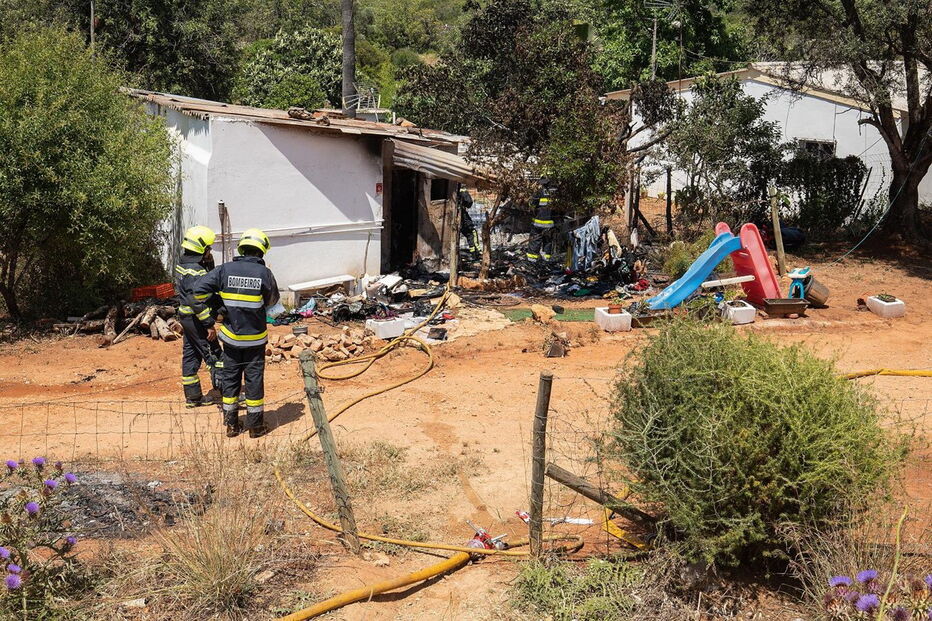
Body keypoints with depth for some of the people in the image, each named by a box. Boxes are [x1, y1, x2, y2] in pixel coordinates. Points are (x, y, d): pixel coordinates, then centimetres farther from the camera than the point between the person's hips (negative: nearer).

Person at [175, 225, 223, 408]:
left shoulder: (183, 265, 8)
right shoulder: (195, 271, -22)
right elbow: (197, 302, -26)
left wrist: (209, 263, 2)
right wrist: (209, 325, -23)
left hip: (186, 316, 10)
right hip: (196, 319, -10)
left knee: (190, 355, 13)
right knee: (214, 355, -3)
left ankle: (193, 396, 20)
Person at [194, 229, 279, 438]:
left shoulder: (225, 270, -7)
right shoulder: (264, 273, -11)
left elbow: (199, 289, -9)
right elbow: (272, 300, 4)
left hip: (230, 336, 2)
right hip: (255, 338, -2)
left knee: (230, 378, 12)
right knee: (254, 379, 8)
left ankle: (231, 424, 18)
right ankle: (255, 425, 14)